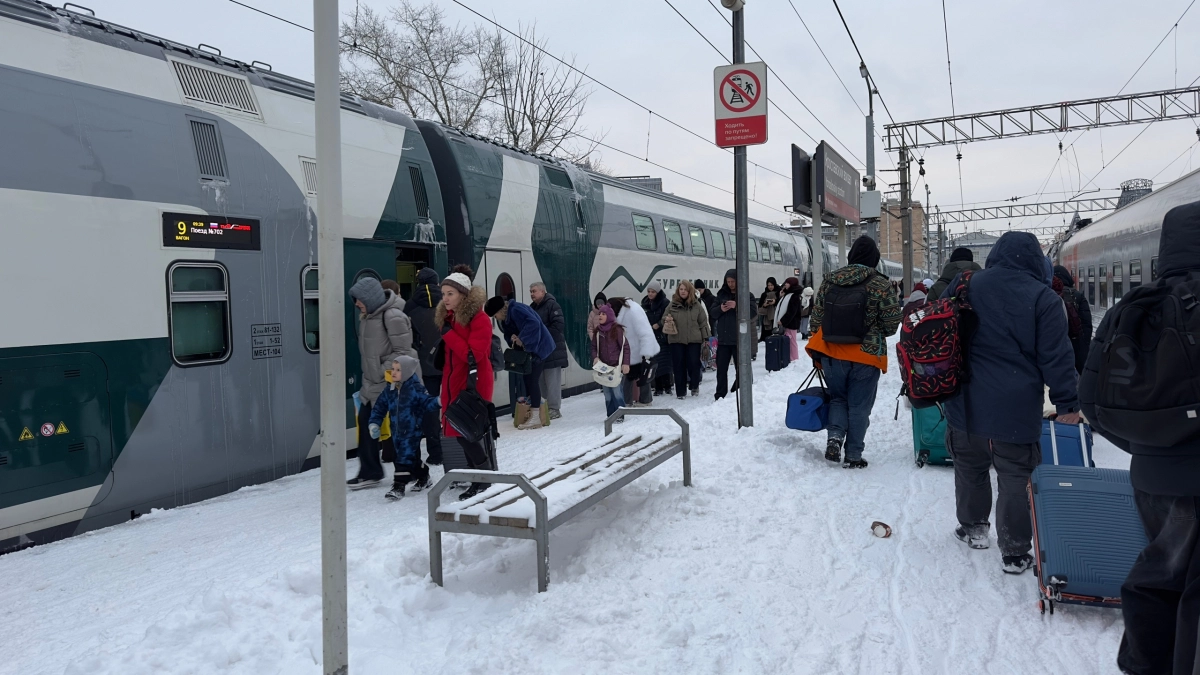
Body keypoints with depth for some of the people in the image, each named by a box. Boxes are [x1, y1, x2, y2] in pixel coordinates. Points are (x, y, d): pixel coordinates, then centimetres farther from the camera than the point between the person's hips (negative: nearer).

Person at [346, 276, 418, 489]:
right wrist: (369, 374, 13)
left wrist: (383, 371, -18)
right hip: (373, 382, 9)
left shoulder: (393, 316, -19)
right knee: (365, 420, 11)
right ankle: (369, 472, 23)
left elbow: (402, 352, -19)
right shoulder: (367, 315, 9)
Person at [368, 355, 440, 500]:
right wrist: (374, 423, 4)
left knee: (405, 457, -10)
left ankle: (399, 486, -8)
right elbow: (379, 408, 13)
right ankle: (423, 477, 39)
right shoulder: (389, 390, 6)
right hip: (397, 432, 7)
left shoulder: (416, 389, -12)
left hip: (412, 431, -7)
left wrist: (438, 401, -36)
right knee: (412, 457, 18)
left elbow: (428, 402, -15)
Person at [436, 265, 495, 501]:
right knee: (464, 433, 8)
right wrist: (445, 390, 17)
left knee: (466, 432, -9)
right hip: (455, 385, 8)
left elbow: (474, 354, -22)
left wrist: (449, 333, -19)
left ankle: (486, 479, 5)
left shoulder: (479, 319, -13)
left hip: (474, 385, -8)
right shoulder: (448, 317, 13)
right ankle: (480, 479, 19)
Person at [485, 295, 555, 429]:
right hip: (530, 349, 10)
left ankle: (535, 418, -5)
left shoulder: (516, 310, -22)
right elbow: (508, 333, 9)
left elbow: (533, 324, -34)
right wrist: (513, 339, -13)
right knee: (527, 377, 13)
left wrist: (521, 340, -27)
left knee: (532, 379, -9)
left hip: (540, 347, -10)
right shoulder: (506, 317, 10)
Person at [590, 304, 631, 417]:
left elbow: (625, 346, -7)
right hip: (603, 366, 5)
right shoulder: (598, 330, 8)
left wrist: (625, 363, -13)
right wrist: (595, 357, -3)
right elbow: (594, 346, 15)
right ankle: (610, 415, 13)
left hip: (616, 365, -5)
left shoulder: (617, 329, -7)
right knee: (607, 392, 5)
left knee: (616, 390, -10)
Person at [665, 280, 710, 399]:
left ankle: (694, 386, 21)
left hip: (694, 340, -1)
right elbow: (664, 319, 14)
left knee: (694, 363, -2)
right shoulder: (672, 305, 4)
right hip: (676, 340, 1)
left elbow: (703, 322, 7)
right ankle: (680, 392, 9)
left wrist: (706, 338, 4)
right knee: (678, 366, 2)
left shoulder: (697, 305, 4)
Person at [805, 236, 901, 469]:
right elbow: (892, 323, -7)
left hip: (832, 354, 3)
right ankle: (853, 455, 13)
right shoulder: (880, 284, -10)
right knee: (859, 406, 8)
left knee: (837, 398, 20)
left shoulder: (829, 281, 1)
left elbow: (816, 318, 8)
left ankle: (835, 435, -2)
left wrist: (817, 354, 19)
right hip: (866, 356, -3)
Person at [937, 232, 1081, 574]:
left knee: (970, 469, 20)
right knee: (1016, 479, 4)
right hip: (1016, 409, -3)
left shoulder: (965, 285, 1)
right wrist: (1068, 403, -1)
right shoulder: (1043, 298, -9)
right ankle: (1015, 552, 8)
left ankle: (973, 527, 35)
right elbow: (1056, 357, -9)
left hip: (967, 404, 4)